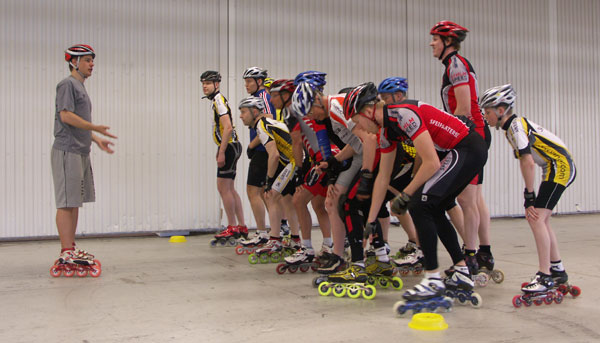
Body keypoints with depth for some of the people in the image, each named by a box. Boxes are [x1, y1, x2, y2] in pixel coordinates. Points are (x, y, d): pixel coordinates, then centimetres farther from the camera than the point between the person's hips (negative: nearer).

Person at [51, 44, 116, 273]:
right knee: (67, 202, -10)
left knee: (75, 202, 10)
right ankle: (66, 252, -9)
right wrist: (96, 128, -15)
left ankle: (71, 248, 15)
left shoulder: (80, 87, 22)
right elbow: (66, 116, -17)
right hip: (68, 151, -10)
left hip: (80, 151, 10)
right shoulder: (67, 84, -6)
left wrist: (97, 139, 17)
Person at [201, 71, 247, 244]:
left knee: (223, 188, -7)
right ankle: (242, 227, 15)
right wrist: (221, 151, 22)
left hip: (229, 147, -10)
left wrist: (221, 153, -22)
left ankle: (232, 228, -1)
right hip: (228, 147, 10)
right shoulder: (216, 101, 19)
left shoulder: (219, 100, -13)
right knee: (229, 189, 12)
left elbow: (228, 128, -22)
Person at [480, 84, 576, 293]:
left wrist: (529, 196, -18)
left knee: (536, 218, -16)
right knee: (540, 219, 13)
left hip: (560, 167, -10)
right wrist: (530, 197, 9)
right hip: (556, 168, 10)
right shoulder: (514, 125, 13)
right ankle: (558, 271, 23)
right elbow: (526, 162, 12)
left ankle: (545, 276, -13)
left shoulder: (516, 126, -16)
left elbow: (528, 162, -23)